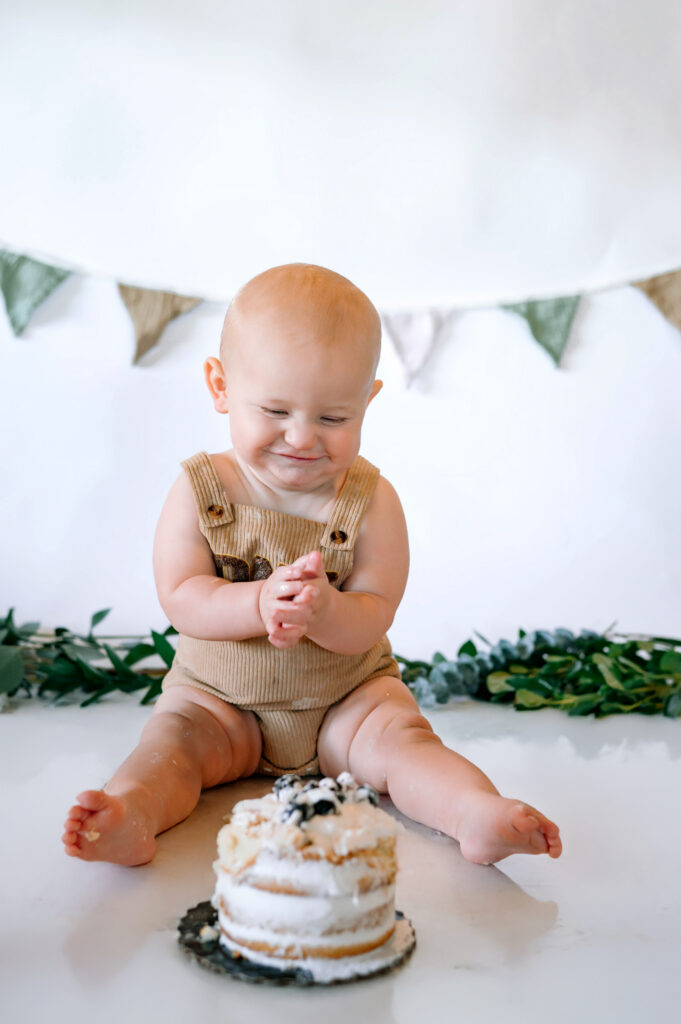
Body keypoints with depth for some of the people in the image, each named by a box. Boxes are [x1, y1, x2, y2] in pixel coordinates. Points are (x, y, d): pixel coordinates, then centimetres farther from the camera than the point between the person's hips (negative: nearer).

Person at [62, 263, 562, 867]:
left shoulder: (371, 501, -11)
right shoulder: (200, 490, -9)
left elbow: (373, 618, -16)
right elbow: (181, 599, -15)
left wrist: (323, 611, -41)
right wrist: (260, 603, -35)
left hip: (348, 694, 0)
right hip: (218, 697, 1)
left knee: (401, 738, -22)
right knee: (174, 735, -23)